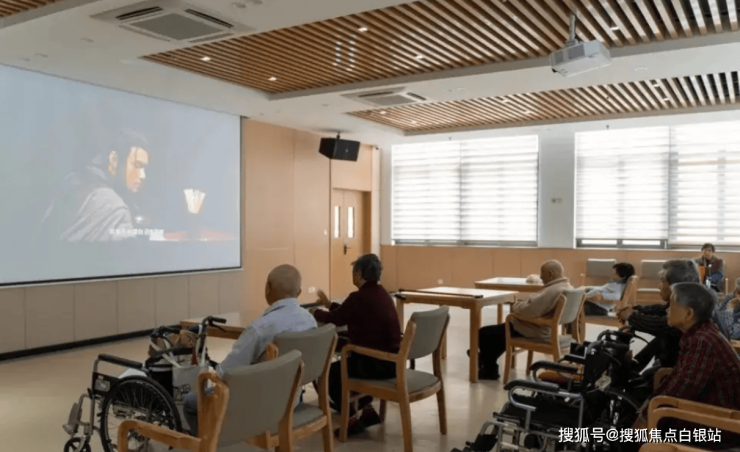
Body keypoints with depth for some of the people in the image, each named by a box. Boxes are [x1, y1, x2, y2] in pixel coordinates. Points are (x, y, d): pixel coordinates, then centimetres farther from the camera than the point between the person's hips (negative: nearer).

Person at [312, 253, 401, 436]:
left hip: (376, 363, -9)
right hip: (392, 360, 9)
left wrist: (315, 312, 15)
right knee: (346, 362, 33)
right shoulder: (381, 293, 9)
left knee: (329, 372, 11)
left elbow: (334, 320, -3)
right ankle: (367, 410, 30)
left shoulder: (359, 297, -16)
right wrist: (329, 304, 35)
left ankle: (352, 419, 9)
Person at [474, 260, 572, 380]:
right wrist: (523, 303, 4)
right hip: (542, 328, 11)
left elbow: (529, 311, -33)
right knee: (499, 329, 30)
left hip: (531, 331, -11)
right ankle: (486, 359, 40)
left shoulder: (553, 291, -29)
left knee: (484, 333, 0)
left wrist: (516, 306, -12)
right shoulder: (567, 287, 5)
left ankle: (490, 370, 15)